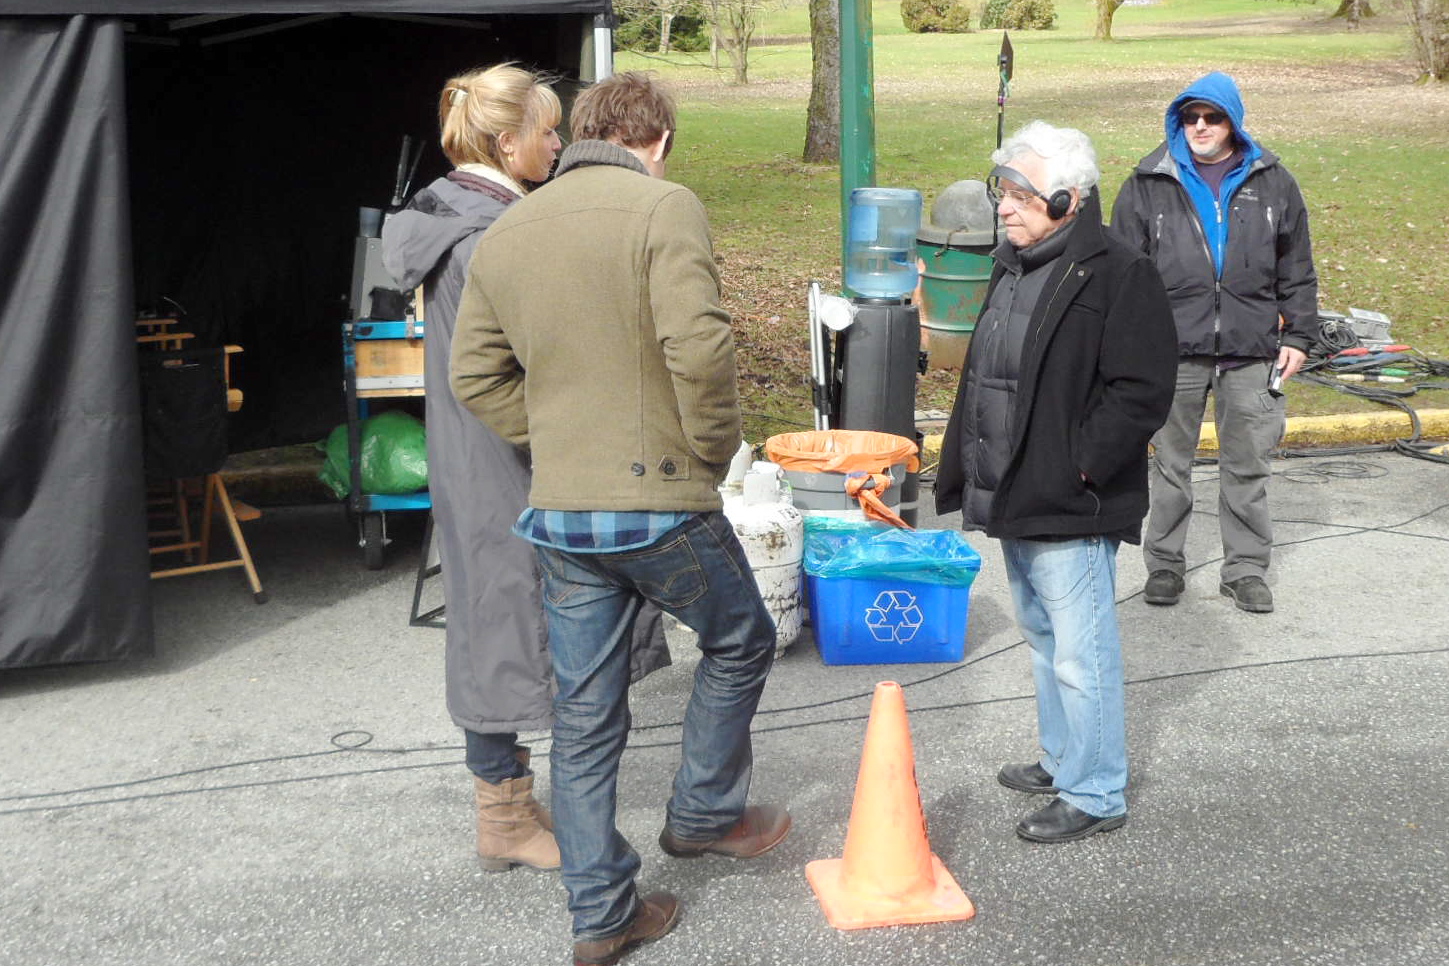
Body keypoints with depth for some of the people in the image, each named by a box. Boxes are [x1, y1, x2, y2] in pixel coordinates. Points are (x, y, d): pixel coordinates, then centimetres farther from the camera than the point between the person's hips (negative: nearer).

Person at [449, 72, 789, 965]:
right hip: (661, 503, -6)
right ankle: (705, 813, 34)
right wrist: (715, 448, -8)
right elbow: (697, 345, -23)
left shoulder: (506, 231, 11)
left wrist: (556, 443, 14)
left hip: (558, 514, 6)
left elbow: (475, 373, 12)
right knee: (740, 641, 22)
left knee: (585, 714, 13)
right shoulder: (664, 206, -10)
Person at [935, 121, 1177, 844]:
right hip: (1015, 501, 10)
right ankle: (1062, 760, 37)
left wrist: (1078, 468, -20)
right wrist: (973, 471, 15)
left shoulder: (1117, 276, -16)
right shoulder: (1012, 265, 11)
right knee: (1044, 640, 21)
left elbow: (1142, 393, -20)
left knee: (1080, 654, -1)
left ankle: (1094, 796, 13)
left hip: (1072, 511, -9)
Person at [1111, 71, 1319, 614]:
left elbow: (1297, 269, 11)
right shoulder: (1149, 185, 3)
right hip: (1174, 350, -1)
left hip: (1251, 351, 1)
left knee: (1247, 466, 8)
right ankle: (1164, 564, 21)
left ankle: (1246, 569, 19)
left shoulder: (1271, 182, 7)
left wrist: (1298, 335, 6)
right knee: (1171, 463, 8)